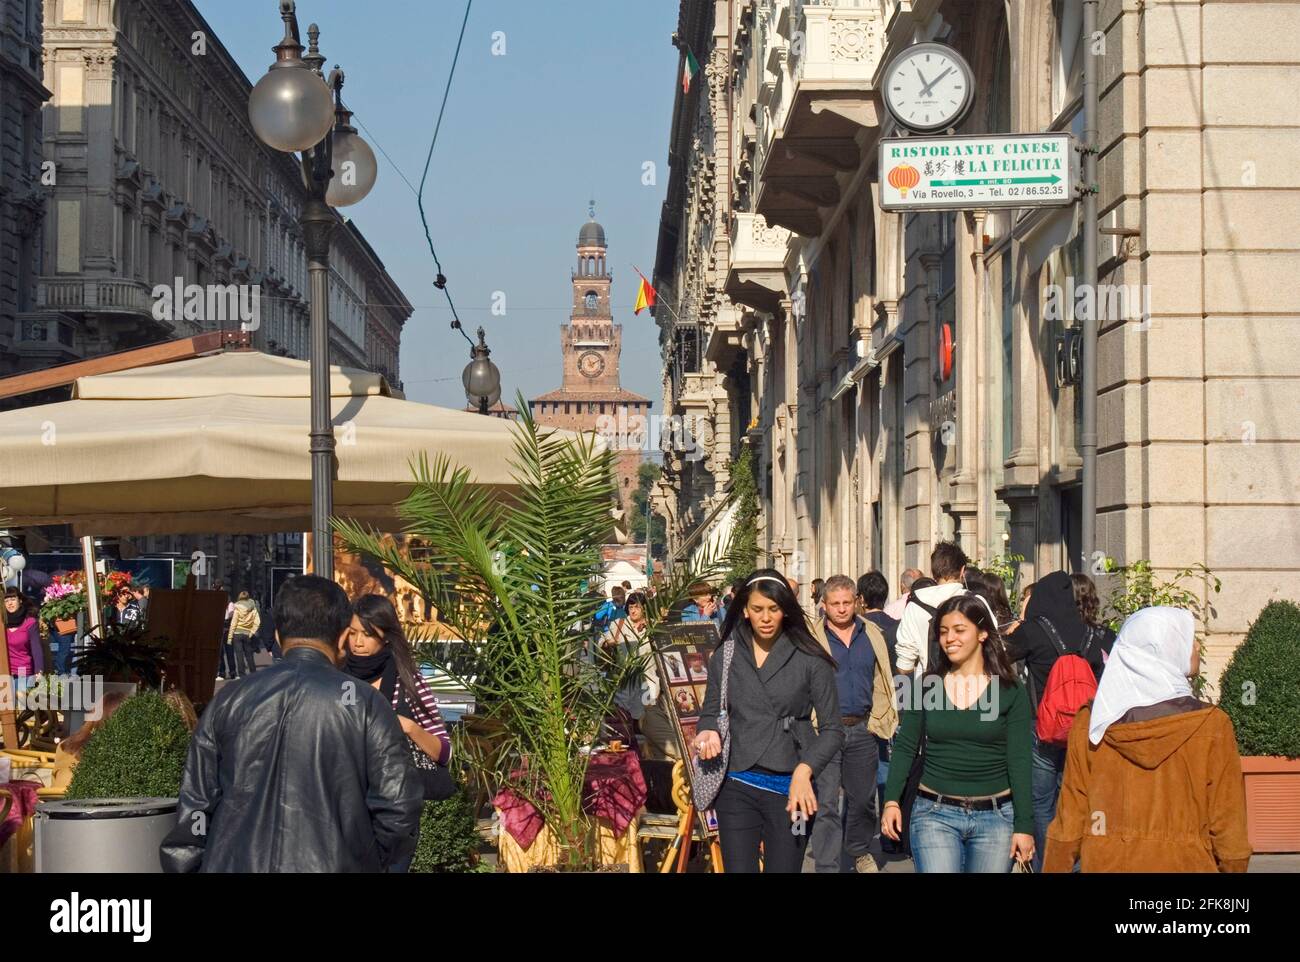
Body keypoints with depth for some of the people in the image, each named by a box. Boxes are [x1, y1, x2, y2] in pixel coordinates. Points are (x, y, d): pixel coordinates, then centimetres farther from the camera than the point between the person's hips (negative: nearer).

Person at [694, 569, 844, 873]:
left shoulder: (810, 660, -2)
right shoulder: (724, 657, 6)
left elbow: (832, 729, -1)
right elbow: (710, 713, 16)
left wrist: (804, 770, -17)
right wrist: (708, 732, -8)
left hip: (790, 789, -2)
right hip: (737, 785, 2)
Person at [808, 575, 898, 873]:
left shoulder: (872, 635, 9)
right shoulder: (811, 637, -4)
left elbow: (882, 681, 14)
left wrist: (883, 719, 7)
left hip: (863, 727, 4)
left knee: (862, 798, 16)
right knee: (825, 803, -4)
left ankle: (859, 851, 38)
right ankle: (827, 866, 1)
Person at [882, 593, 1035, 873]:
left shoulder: (1010, 692, -2)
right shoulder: (927, 686, 3)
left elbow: (1018, 761, -3)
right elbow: (905, 748, 5)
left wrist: (1023, 825, -7)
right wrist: (892, 800, -7)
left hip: (995, 817, 0)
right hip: (935, 813, 0)